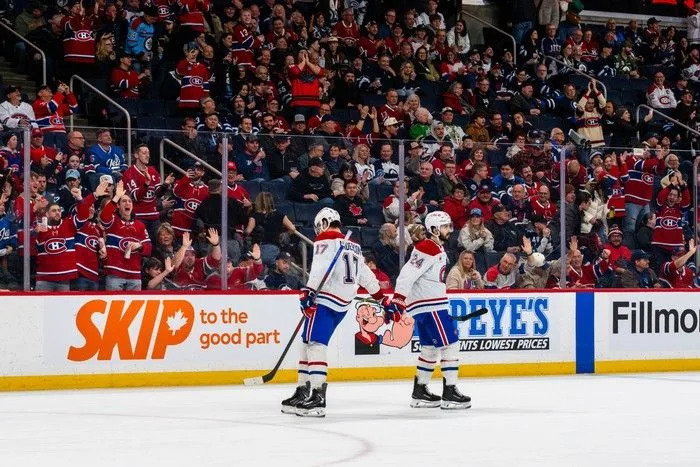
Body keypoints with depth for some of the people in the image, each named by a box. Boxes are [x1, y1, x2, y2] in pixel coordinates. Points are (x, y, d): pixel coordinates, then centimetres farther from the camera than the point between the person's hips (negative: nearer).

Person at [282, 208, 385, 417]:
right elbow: (366, 275, 28)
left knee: (315, 343, -15)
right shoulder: (354, 247, 22)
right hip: (341, 304, 9)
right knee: (308, 342, 15)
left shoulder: (326, 240, -2)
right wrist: (382, 298, 37)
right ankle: (303, 393, 15)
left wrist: (308, 292, -26)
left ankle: (317, 398, -26)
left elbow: (320, 268, -18)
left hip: (324, 300, -9)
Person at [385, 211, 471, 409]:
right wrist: (397, 300, -29)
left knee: (431, 347, 15)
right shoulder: (427, 249, -16)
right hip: (429, 305, -11)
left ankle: (420, 392, 20)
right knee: (450, 343, -10)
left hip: (430, 304, 11)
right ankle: (449, 393, -10)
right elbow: (408, 273, -24)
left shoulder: (438, 249, 16)